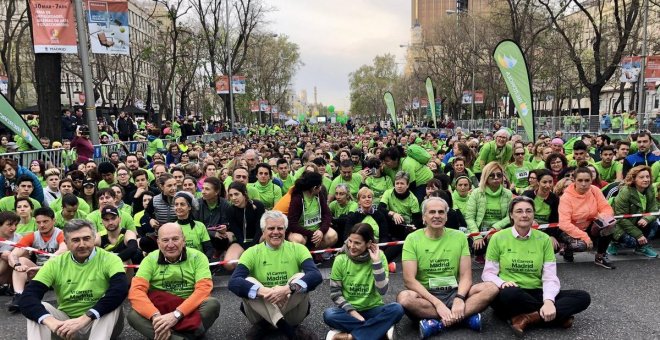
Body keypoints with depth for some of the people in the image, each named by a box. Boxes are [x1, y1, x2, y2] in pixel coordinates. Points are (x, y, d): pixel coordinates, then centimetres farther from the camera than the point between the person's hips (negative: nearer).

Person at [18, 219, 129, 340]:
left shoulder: (109, 259, -13)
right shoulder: (55, 264, -4)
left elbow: (121, 289, -31)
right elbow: (27, 298, -15)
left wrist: (85, 318, -39)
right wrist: (49, 320, -35)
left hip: (102, 324, -3)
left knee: (112, 302, -32)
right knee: (39, 308, -20)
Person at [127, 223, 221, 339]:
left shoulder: (197, 257, -9)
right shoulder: (150, 259, -5)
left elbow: (204, 288, -20)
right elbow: (136, 290, -16)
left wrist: (176, 314, -32)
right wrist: (155, 316, -34)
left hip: (190, 310, -1)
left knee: (213, 304, -30)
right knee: (133, 315, -27)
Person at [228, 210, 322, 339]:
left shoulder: (297, 249, -3)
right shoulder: (252, 252, -3)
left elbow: (316, 276, -20)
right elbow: (234, 282, -19)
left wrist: (288, 289, -37)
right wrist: (263, 291, -36)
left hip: (291, 309, 0)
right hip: (262, 310, 0)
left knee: (301, 277, -25)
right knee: (247, 282, -25)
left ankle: (264, 323, -16)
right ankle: (286, 327, -29)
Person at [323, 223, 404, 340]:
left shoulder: (379, 256, -9)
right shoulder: (341, 260, -8)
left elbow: (382, 290, -17)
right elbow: (335, 293, -4)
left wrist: (376, 262, -23)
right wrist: (352, 311, -16)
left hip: (373, 309, 0)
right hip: (348, 309, 0)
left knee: (396, 309, -29)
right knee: (329, 315, -31)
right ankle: (381, 328, -22)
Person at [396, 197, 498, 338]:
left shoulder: (459, 237, 4)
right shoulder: (412, 239, -4)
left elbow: (466, 276, 0)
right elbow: (409, 280, -11)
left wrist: (459, 298, -21)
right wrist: (437, 303, -22)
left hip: (453, 293, 2)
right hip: (425, 295, -2)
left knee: (491, 288, -21)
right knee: (404, 298, -35)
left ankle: (437, 323, -27)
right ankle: (466, 317, -23)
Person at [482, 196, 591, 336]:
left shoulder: (544, 239, 5)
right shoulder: (498, 238, -1)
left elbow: (550, 277, -2)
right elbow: (488, 273, 0)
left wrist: (548, 301, -21)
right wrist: (502, 283, -23)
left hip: (535, 294, 4)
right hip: (511, 293, -3)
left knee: (583, 297, -17)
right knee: (510, 293, -41)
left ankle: (527, 318, -25)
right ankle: (558, 315, -19)